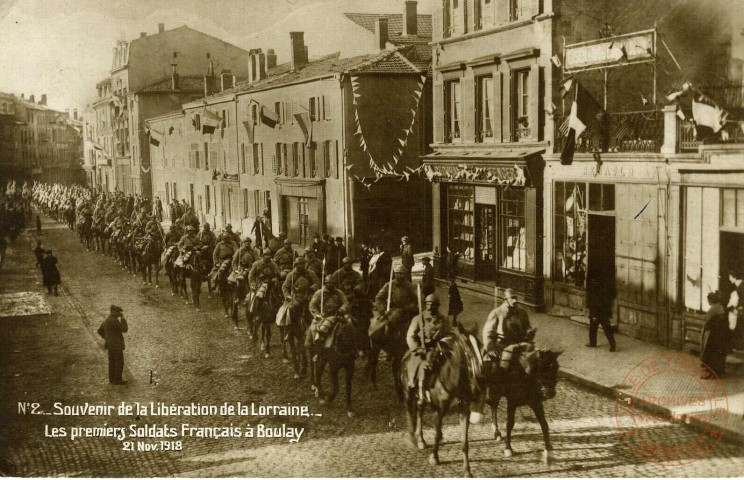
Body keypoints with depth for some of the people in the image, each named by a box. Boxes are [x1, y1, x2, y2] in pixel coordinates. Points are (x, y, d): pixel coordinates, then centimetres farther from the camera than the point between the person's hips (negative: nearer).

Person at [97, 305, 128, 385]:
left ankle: (112, 379, 17)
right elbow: (125, 329, -16)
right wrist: (123, 318, -11)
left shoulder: (107, 320, 9)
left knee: (112, 362, 13)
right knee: (119, 362, -3)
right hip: (116, 345, -9)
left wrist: (106, 338, 17)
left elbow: (100, 331, 17)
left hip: (110, 344, 9)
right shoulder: (114, 321, -21)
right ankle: (118, 380, -1)